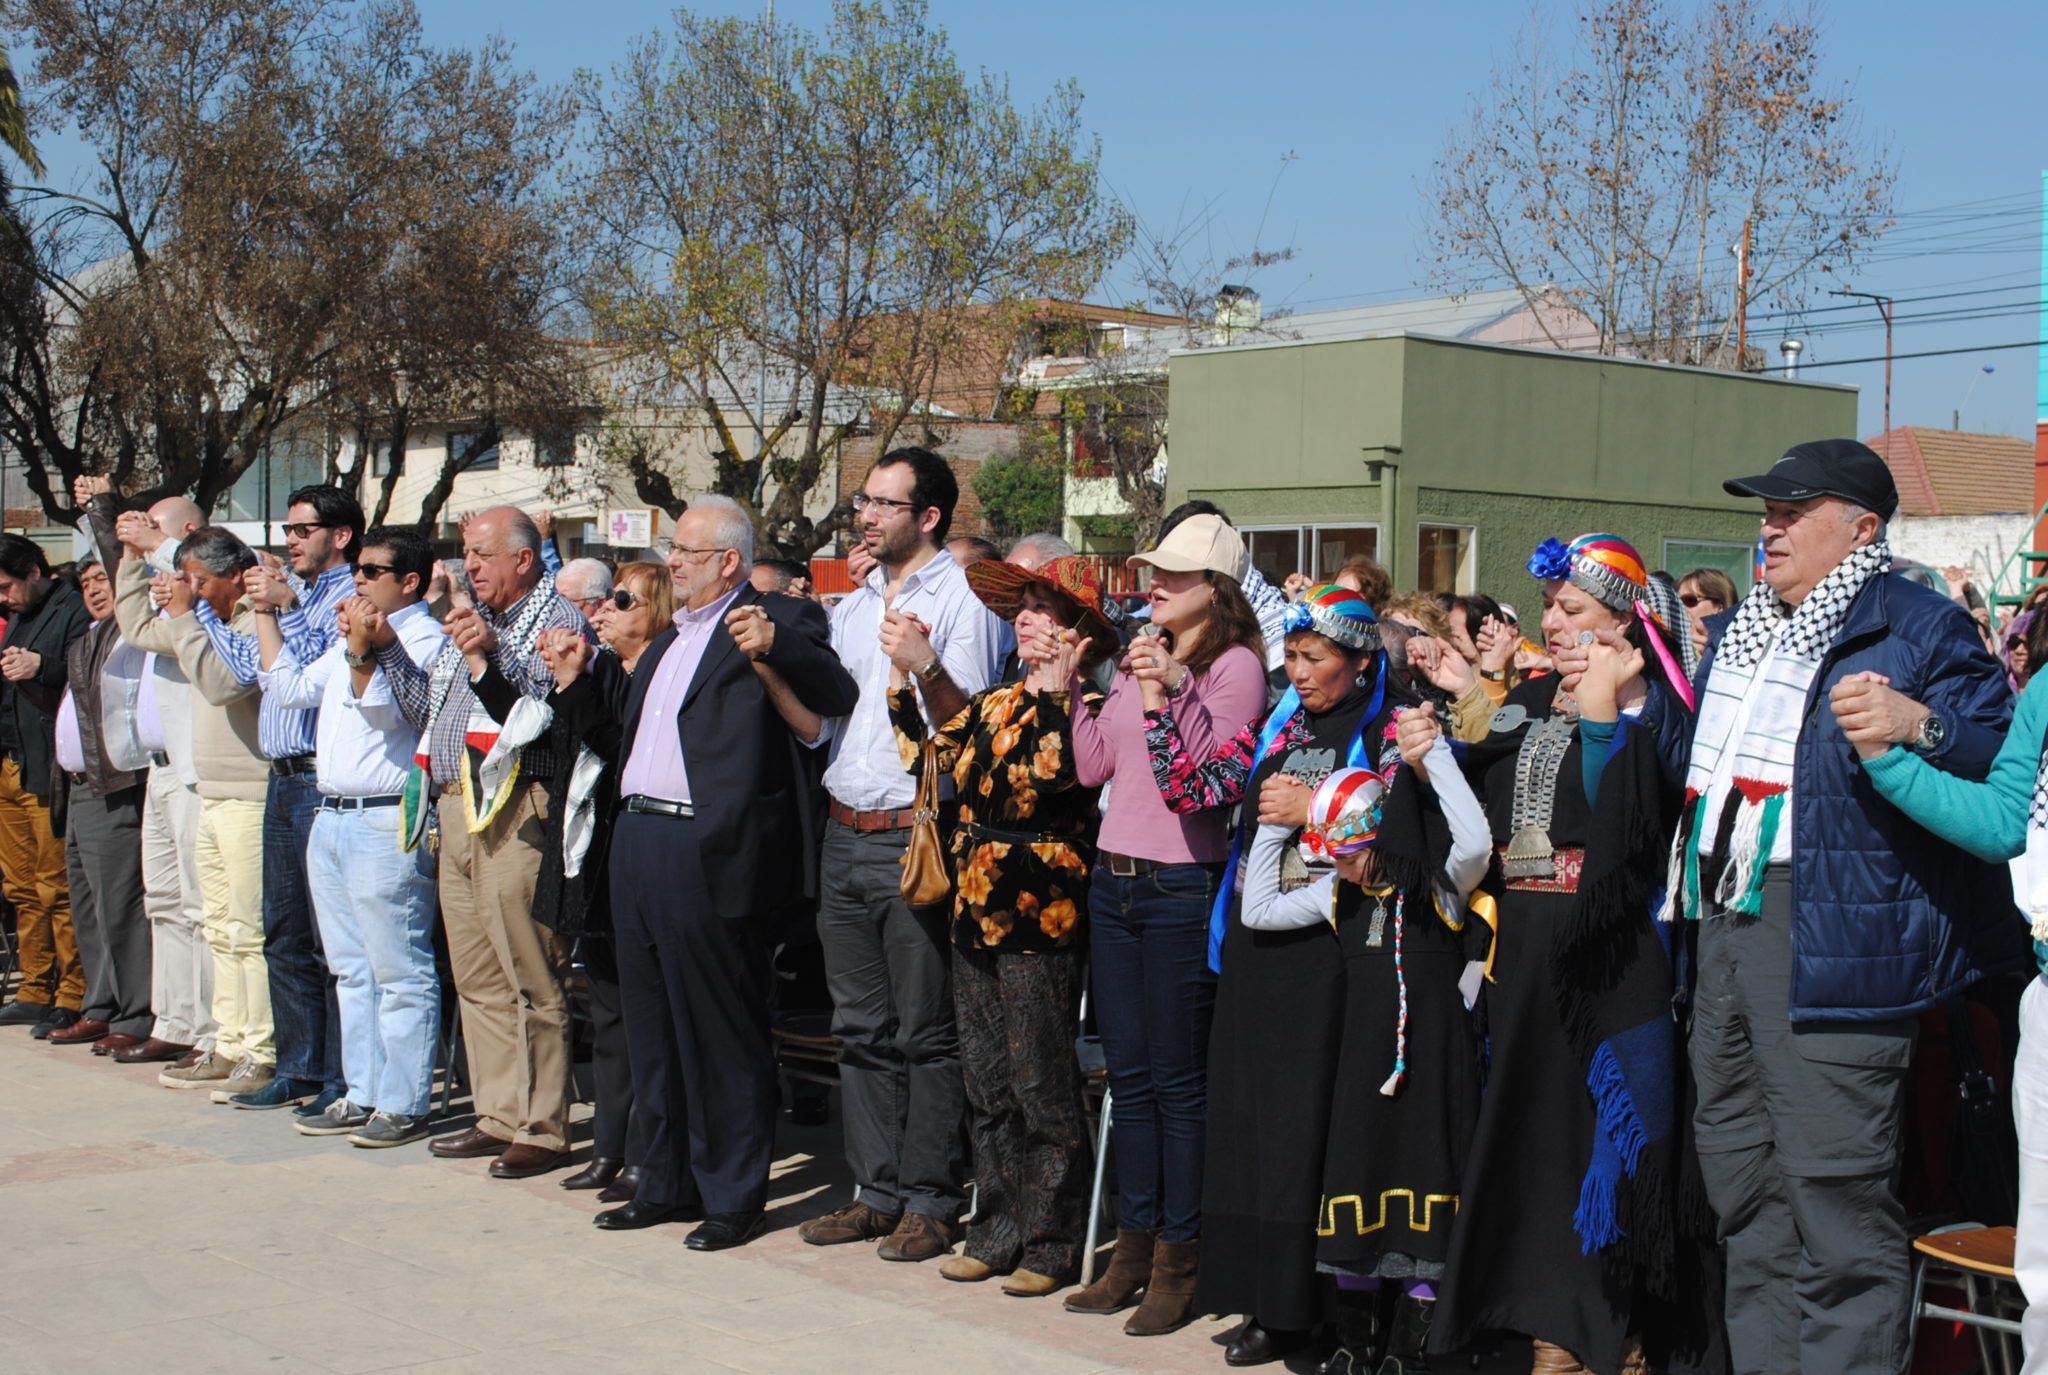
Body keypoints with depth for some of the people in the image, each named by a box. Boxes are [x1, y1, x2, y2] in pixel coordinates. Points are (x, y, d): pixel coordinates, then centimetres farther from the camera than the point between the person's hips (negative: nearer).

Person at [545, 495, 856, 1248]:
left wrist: (773, 646, -31)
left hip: (709, 852, -9)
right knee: (654, 1027, 15)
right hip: (637, 841, 9)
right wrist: (581, 676, 13)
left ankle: (734, 1196, 10)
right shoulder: (670, 639, 22)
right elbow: (617, 727, 26)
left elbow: (835, 697, -18)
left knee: (720, 1031, 0)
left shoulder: (775, 621, -5)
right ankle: (667, 1182, 27)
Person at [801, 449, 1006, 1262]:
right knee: (861, 1027, 11)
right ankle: (877, 1189, 20)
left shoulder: (964, 600, -4)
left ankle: (929, 1202, 5)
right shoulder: (851, 609, 18)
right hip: (845, 835, 7)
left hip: (915, 834, -7)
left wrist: (925, 666, -27)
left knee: (925, 1030, -2)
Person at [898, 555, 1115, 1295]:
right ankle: (998, 1231, 22)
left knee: (1042, 1087, -2)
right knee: (987, 1087, 12)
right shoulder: (993, 703, 15)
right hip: (977, 912, 8)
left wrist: (1058, 687, -19)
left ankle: (1051, 1243, 9)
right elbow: (931, 755, 10)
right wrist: (902, 676, 7)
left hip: (1040, 916, -7)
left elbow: (1051, 775, -21)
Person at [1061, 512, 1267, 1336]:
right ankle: (1133, 1248, 22)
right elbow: (1093, 766, 12)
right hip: (1114, 881, 7)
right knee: (1129, 1075, 12)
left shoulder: (1236, 665, -7)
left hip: (1182, 888, -7)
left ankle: (1178, 1263, 11)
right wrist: (1068, 685, 7)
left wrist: (1168, 693, -23)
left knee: (1178, 1081, 1)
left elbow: (1212, 769, -17)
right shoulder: (1137, 660, 14)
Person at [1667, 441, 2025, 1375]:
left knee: (1830, 1183, -10)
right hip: (1723, 918, 9)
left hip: (1829, 934, -9)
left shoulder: (1919, 627, -5)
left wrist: (1919, 724, -30)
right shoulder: (1737, 635, 20)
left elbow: (2006, 747, -14)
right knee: (1742, 1180, 15)